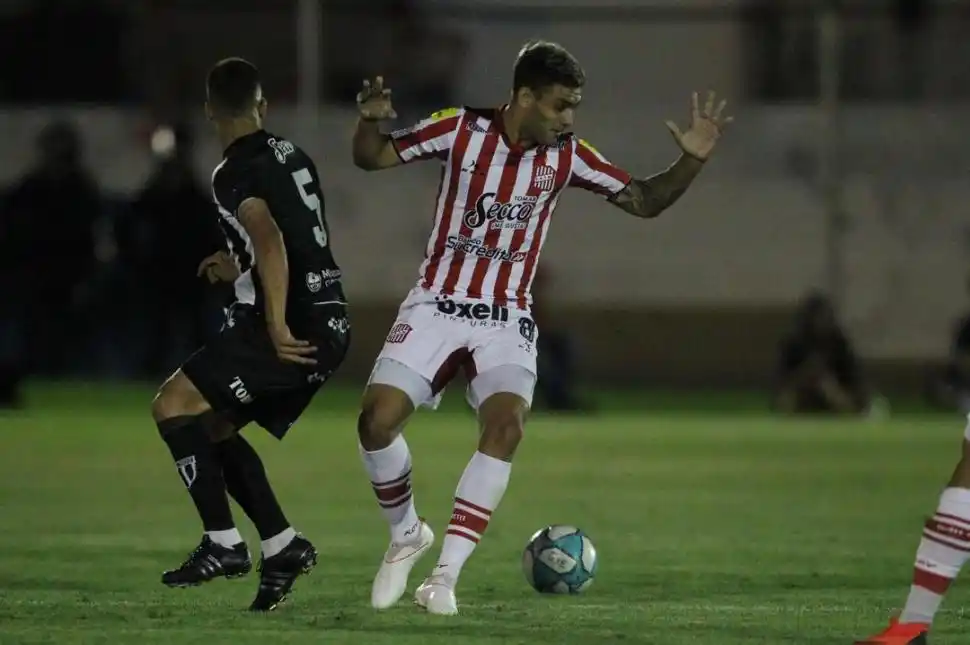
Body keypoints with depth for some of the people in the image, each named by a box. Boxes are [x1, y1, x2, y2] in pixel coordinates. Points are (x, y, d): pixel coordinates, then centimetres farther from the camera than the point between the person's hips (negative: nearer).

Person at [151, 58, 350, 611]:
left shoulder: (235, 175, -10)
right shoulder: (292, 157, 17)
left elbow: (272, 242, -26)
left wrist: (277, 328, -27)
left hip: (293, 327, -9)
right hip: (331, 325, 9)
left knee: (174, 406, -6)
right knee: (213, 427, 17)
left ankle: (223, 544, -10)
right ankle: (282, 546, 11)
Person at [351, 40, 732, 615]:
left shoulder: (567, 156, -2)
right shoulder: (462, 130, -8)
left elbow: (643, 201, 5)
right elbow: (372, 158, -1)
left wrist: (691, 161, -12)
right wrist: (370, 121, -23)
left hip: (506, 319, 1)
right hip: (436, 307, -1)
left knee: (505, 426, -25)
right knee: (377, 421, -16)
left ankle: (446, 575, -19)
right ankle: (407, 534, 13)